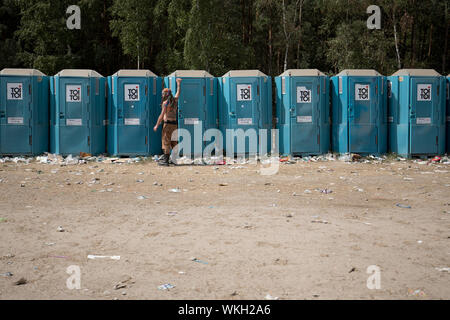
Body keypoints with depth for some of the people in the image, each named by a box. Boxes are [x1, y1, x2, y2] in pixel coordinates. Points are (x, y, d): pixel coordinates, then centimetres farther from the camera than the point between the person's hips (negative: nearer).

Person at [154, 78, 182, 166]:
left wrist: (157, 125, -7)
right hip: (175, 123, 8)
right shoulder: (175, 100, 10)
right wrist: (178, 83, 44)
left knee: (166, 141, -7)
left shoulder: (165, 103, -10)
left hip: (168, 123, -8)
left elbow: (162, 115, -13)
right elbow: (178, 92, 31)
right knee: (173, 141, 13)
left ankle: (166, 160, -10)